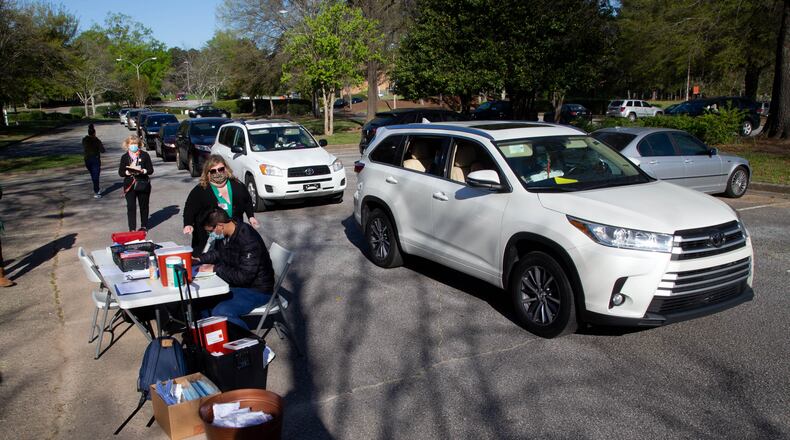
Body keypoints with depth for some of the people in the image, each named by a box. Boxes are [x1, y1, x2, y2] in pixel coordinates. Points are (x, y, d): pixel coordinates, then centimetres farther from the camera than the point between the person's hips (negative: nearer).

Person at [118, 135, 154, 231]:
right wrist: (129, 172, -18)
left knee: (144, 206, 10)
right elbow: (120, 172, 1)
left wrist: (142, 171, -20)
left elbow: (151, 170, -1)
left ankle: (144, 226, 25)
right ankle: (132, 228, 1)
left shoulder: (145, 155, 1)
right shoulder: (124, 157, 5)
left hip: (143, 184, 0)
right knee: (131, 207, -3)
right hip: (130, 185, 0)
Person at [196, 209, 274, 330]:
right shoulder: (223, 235, -2)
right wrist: (200, 259, 2)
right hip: (235, 281, 9)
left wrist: (215, 268, -24)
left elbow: (244, 276, -30)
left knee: (220, 312, -27)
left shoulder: (249, 240, -29)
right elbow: (217, 253, 20)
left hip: (256, 289, -9)